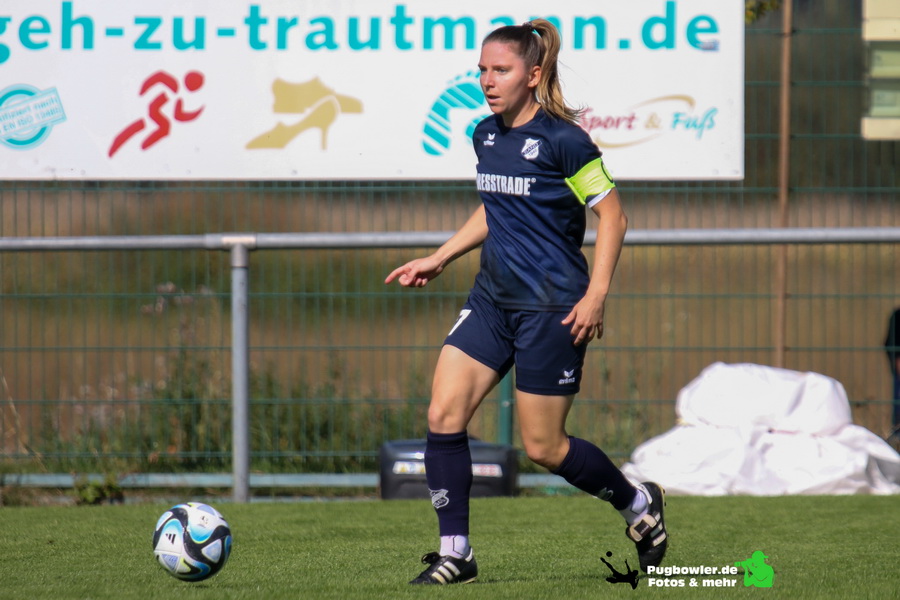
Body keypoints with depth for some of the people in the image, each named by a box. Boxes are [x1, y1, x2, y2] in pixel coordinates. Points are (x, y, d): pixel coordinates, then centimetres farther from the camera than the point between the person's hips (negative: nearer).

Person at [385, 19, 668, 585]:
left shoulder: (562, 140, -14)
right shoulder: (486, 135, 8)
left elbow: (613, 215, -11)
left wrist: (596, 295, -17)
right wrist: (439, 259, 19)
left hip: (551, 305, -7)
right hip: (492, 299, 7)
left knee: (543, 447, -1)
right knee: (443, 415, -7)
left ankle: (639, 503, 25)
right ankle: (455, 553, 0)